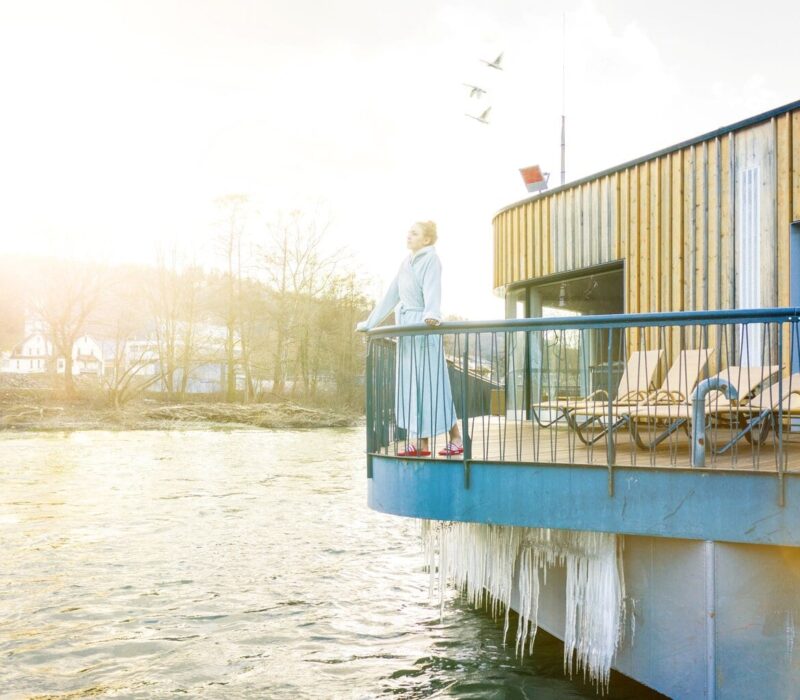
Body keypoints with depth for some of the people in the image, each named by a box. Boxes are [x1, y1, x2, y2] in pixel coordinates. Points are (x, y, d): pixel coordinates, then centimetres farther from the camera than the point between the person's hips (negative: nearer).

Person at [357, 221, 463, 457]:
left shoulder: (431, 258, -6)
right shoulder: (406, 263, 16)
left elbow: (432, 289, -24)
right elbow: (391, 295, 20)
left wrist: (432, 313, -43)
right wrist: (370, 322, 21)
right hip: (406, 327, 8)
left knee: (429, 382, -6)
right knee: (410, 383, 4)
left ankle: (456, 439, 3)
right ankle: (421, 442, 6)